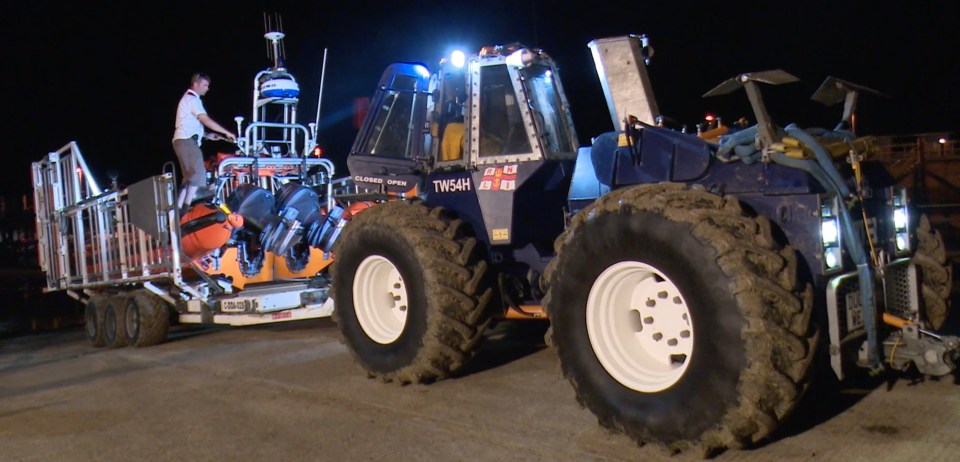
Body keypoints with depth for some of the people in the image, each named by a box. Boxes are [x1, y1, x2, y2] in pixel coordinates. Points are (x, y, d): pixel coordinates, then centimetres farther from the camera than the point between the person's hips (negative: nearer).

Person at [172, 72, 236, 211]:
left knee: (189, 177, 10)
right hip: (186, 141, -10)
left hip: (183, 141, 10)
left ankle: (178, 208, 9)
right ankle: (187, 207, -21)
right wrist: (227, 132, -15)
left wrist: (207, 135, 16)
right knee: (198, 174, -16)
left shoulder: (188, 98, 24)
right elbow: (206, 120, -17)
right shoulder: (192, 99, -8)